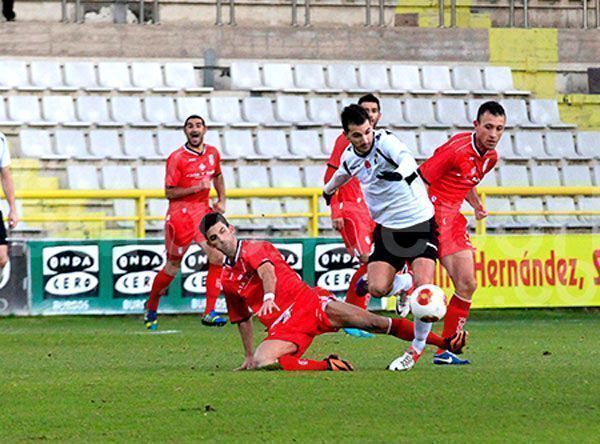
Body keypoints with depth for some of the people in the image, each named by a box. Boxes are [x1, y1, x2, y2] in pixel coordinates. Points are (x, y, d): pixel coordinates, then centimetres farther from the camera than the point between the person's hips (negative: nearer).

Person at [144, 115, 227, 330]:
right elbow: (169, 192, -12)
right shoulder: (177, 158, -11)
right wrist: (197, 188, -21)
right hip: (180, 213, -4)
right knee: (173, 267, 5)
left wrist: (222, 200, 14)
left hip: (203, 211, 4)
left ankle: (209, 312, -11)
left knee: (217, 257, -15)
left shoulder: (212, 153, 6)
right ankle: (151, 307, 30)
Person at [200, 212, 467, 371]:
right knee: (260, 363, -27)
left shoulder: (253, 249, 2)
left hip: (309, 302, -4)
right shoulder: (227, 280, 18)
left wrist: (268, 296, -42)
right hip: (283, 327, 4)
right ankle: (327, 366, -18)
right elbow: (242, 319, 32)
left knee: (377, 323, -13)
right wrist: (248, 355, 32)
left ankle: (447, 343, -10)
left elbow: (267, 270, -21)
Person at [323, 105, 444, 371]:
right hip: (387, 228, 5)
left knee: (424, 286, -21)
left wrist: (400, 172, -66)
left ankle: (418, 347, 2)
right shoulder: (349, 157, 0)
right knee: (377, 288, -14)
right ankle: (404, 285, 25)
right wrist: (329, 190, 48)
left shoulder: (385, 141, -18)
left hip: (420, 222, -5)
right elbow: (342, 174, 27)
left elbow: (406, 158, -42)